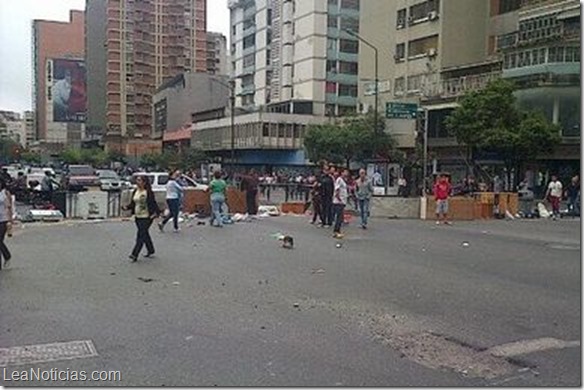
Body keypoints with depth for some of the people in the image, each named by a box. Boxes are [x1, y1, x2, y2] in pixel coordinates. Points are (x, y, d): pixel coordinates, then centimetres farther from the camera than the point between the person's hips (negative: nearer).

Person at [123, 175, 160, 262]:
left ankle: (134, 255, -7)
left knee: (141, 236, -8)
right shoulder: (135, 191, 10)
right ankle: (151, 251, 31)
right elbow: (132, 203, 15)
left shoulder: (148, 192, -12)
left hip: (146, 217, -8)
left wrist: (156, 213, -24)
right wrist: (127, 207, -3)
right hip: (138, 217, 8)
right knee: (145, 235, 17)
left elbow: (153, 203, -12)